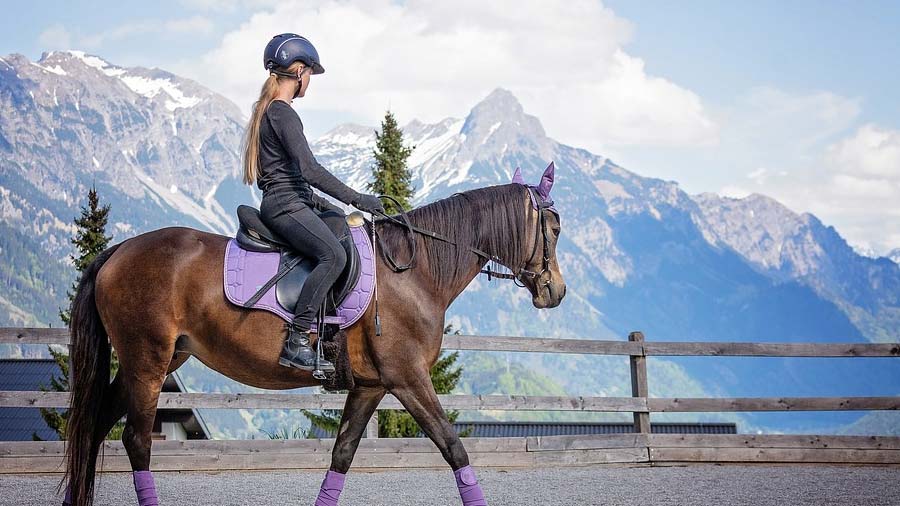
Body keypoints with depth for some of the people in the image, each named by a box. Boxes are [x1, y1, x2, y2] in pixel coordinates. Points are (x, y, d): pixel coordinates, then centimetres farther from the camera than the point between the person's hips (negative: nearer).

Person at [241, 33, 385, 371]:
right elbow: (309, 169, -21)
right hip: (285, 206, -11)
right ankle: (296, 343, -32)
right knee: (334, 255, -29)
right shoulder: (283, 114, -12)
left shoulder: (268, 111, 20)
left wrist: (318, 202, 24)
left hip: (286, 203, 11)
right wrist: (357, 200, -18)